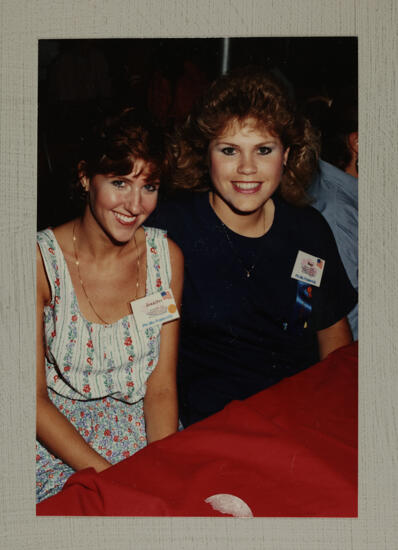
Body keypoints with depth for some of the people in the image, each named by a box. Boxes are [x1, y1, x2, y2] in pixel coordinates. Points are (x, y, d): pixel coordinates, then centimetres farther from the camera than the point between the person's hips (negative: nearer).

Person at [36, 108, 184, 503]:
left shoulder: (166, 257, -3)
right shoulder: (42, 261, -13)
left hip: (145, 433, 3)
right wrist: (107, 475, -19)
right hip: (57, 437, -2)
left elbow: (162, 386, -2)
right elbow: (34, 399, -10)